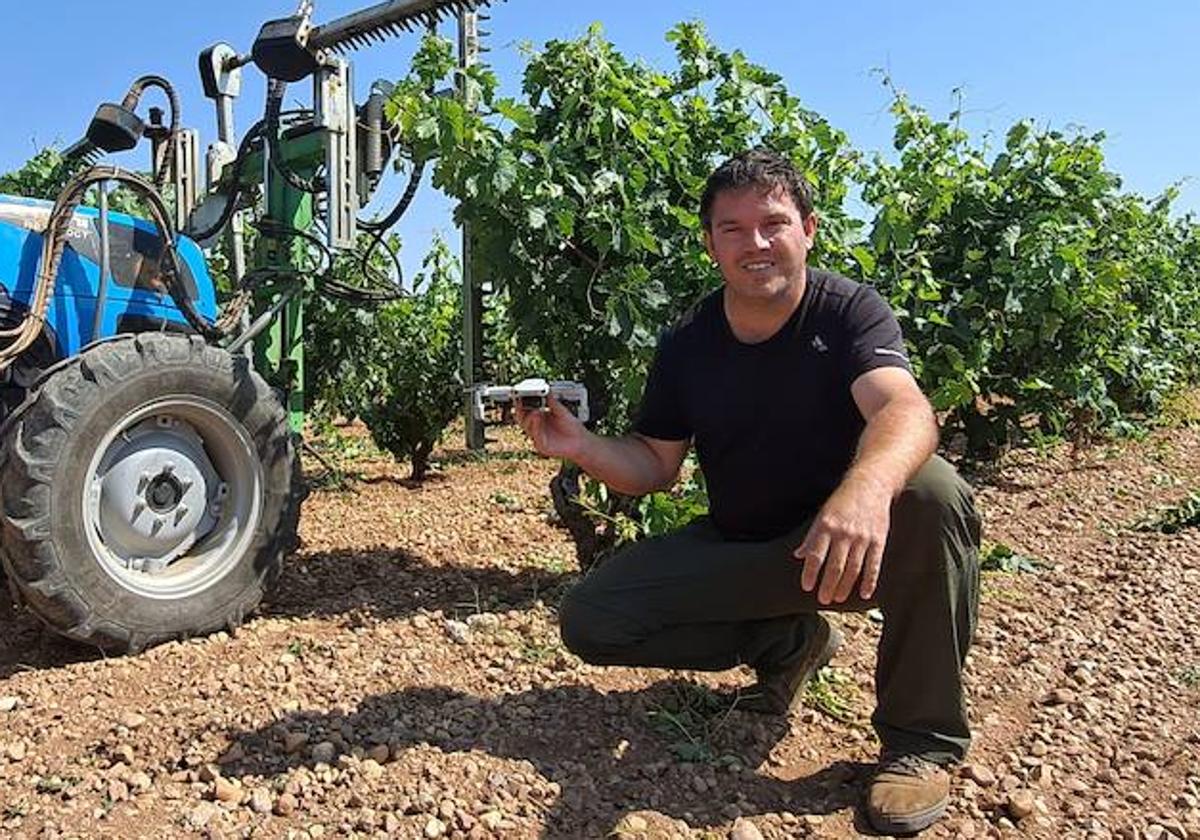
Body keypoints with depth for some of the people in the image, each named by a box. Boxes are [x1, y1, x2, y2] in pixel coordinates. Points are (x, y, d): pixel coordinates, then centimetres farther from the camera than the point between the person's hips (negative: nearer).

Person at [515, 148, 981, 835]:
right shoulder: (686, 344, -3)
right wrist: (583, 447, -19)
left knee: (932, 491, -36)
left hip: (847, 544, -3)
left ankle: (923, 737, -15)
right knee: (590, 621, -10)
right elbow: (656, 465, 2)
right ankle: (788, 641, 8)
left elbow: (907, 409, -34)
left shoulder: (850, 310, -15)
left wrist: (866, 487, -58)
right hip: (737, 548, 4)